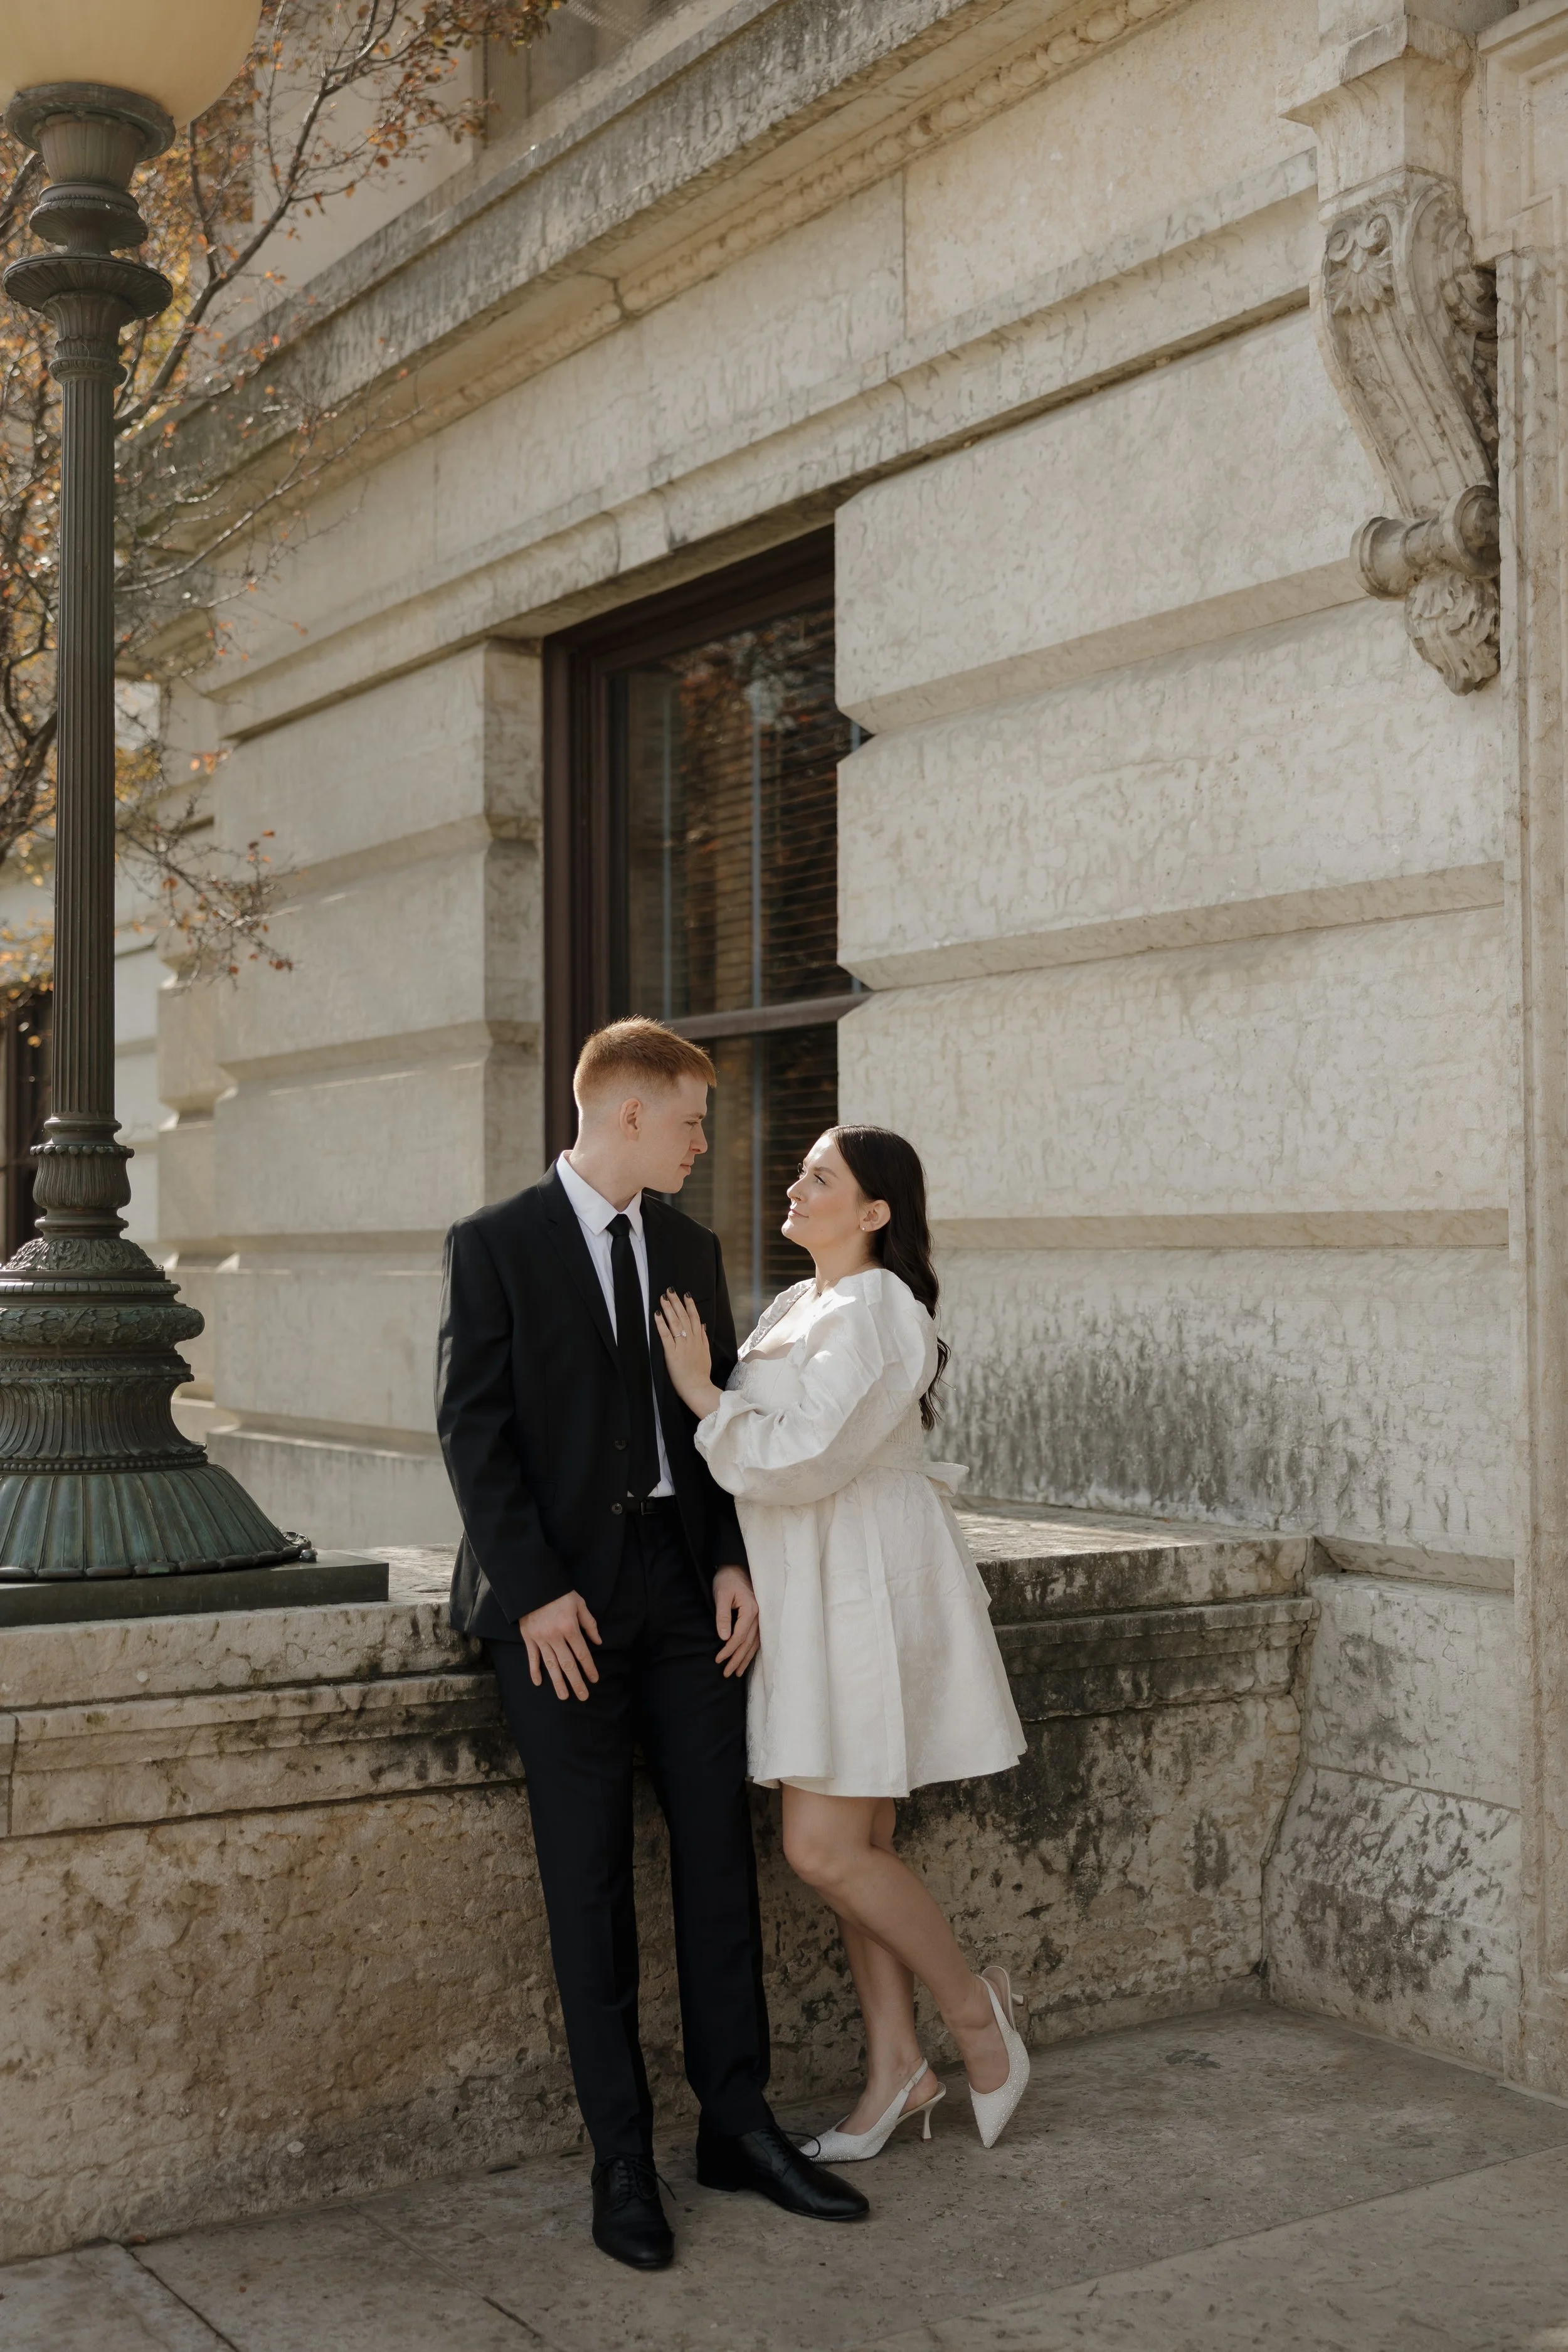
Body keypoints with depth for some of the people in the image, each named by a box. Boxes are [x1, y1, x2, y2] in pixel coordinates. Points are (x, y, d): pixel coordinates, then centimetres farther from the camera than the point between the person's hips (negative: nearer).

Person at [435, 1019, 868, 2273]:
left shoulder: (691, 1247, 12)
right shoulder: (496, 1245, -4)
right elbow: (472, 1428, -9)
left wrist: (734, 1563, 0)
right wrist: (535, 1591, -14)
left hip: (683, 1581, 5)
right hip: (562, 1595, -5)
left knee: (719, 1849, 6)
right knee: (590, 1876, 1)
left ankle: (738, 2122, 18)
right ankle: (622, 2156, 12)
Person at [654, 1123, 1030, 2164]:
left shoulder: (875, 1315, -16)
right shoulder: (796, 1307, 15)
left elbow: (802, 1460, -22)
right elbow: (771, 1447, 24)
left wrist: (703, 1392, -14)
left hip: (867, 1593, -9)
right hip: (812, 1594, 9)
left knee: (826, 1848, -8)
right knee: (859, 1845, 11)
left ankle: (974, 2003, 13)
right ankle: (897, 2069, 20)